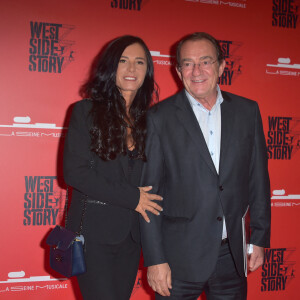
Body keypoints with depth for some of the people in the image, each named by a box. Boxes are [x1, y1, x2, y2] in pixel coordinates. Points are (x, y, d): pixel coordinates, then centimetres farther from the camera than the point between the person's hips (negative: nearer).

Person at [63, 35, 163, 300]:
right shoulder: (86, 111, -3)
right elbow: (74, 171, -11)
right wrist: (132, 198, -13)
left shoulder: (149, 118, 8)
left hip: (131, 234, 4)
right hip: (94, 231, -4)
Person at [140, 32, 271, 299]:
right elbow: (149, 192, -6)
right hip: (179, 257, -2)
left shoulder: (247, 111, 4)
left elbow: (258, 178, 9)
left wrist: (259, 238, 9)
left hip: (232, 255, 3)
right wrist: (155, 259, -7)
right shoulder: (160, 117, -5)